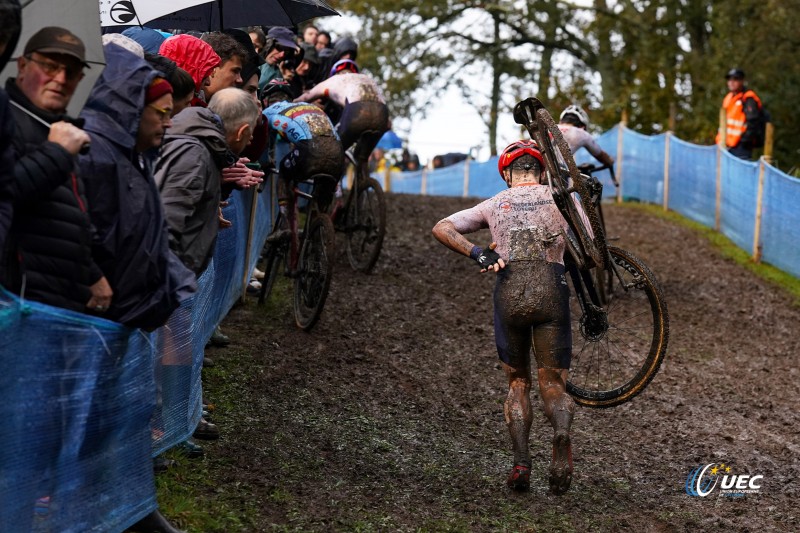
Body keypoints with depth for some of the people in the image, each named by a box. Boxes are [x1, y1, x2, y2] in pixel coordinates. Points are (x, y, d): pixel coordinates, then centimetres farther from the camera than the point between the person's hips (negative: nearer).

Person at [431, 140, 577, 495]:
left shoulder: (495, 204, 16)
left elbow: (441, 228, 7)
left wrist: (478, 254, -2)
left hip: (510, 292, 1)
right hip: (552, 291, -1)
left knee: (517, 382, 16)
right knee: (552, 382, 5)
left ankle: (521, 463, 1)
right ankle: (561, 429, -29)